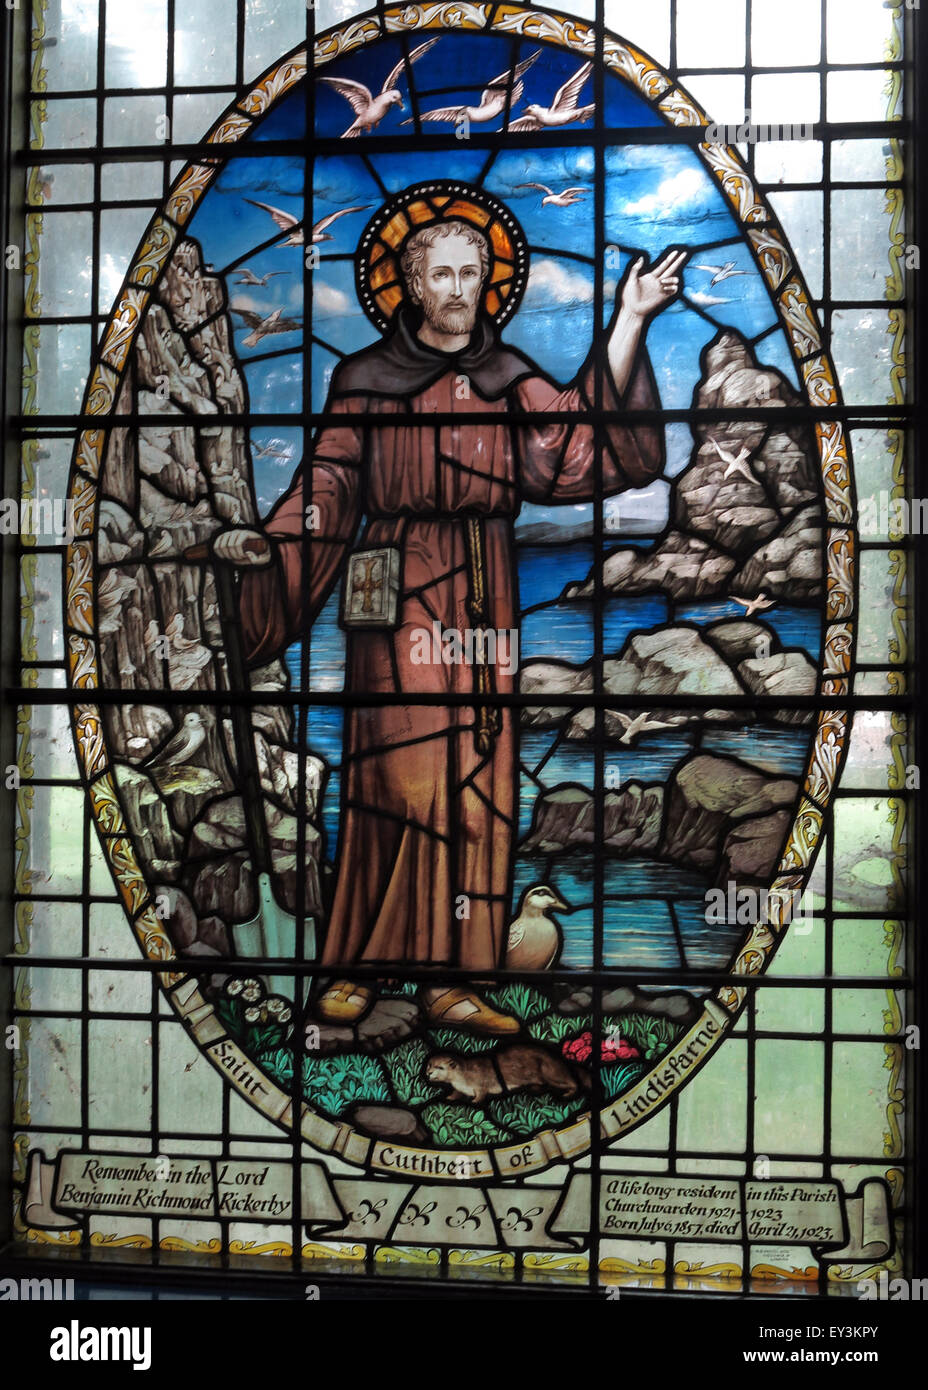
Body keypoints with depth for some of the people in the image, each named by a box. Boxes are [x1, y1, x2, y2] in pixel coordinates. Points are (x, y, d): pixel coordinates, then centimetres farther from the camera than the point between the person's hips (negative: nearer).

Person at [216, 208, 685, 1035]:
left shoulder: (508, 378, 12)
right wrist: (268, 542, -14)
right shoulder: (369, 378, 7)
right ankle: (358, 966, 3)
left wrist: (630, 321, -7)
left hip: (482, 596, 3)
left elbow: (578, 429, -2)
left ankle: (452, 978, 6)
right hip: (399, 591, -3)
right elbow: (330, 480, 2)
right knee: (400, 774, -9)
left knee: (476, 777, 0)